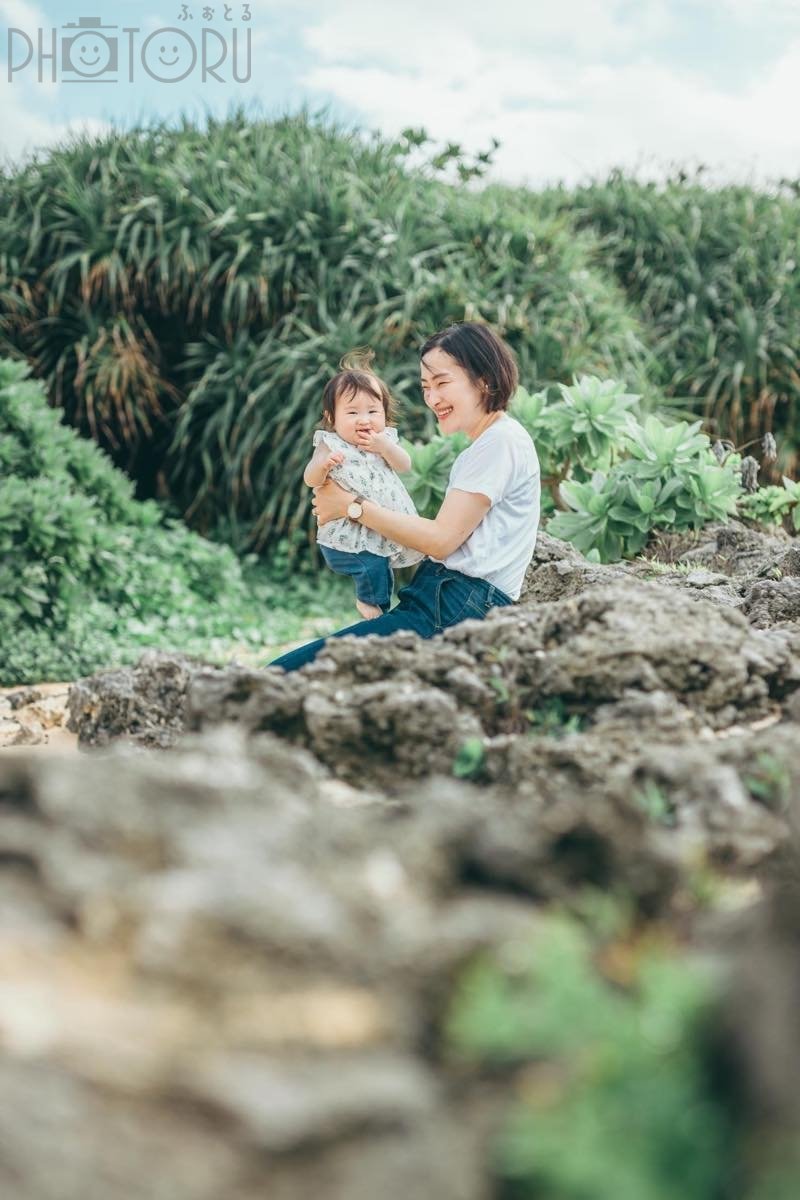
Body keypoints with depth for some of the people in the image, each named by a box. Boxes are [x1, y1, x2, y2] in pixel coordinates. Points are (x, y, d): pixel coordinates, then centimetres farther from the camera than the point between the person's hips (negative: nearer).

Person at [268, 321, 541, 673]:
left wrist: (352, 506, -3)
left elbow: (441, 539, -13)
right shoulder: (481, 446, 23)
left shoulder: (502, 442, -8)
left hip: (459, 610, -10)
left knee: (281, 674, -19)